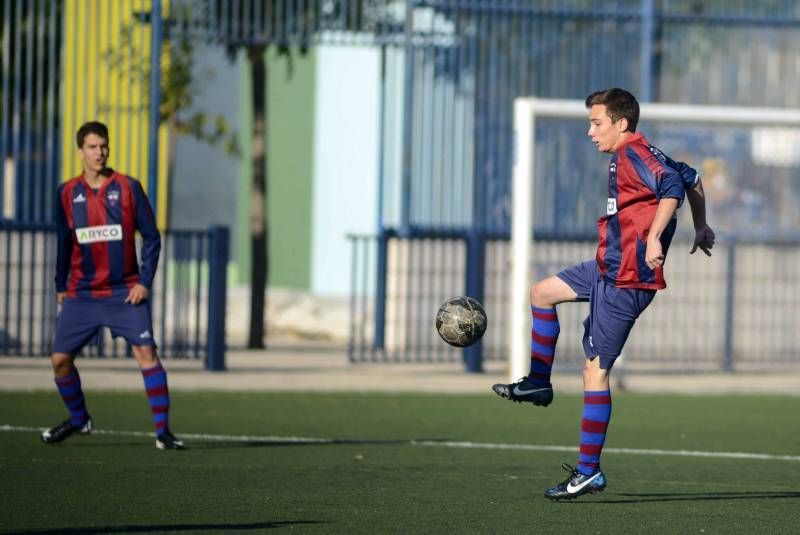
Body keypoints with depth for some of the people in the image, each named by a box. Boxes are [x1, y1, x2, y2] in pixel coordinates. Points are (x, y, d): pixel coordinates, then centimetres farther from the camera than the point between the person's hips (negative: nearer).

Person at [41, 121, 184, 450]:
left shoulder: (128, 188, -4)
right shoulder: (67, 193, 3)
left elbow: (151, 237, -1)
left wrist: (145, 282, -8)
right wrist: (60, 285, 16)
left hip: (125, 292, -3)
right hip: (81, 295, 3)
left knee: (146, 351, -15)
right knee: (60, 358, 0)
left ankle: (162, 431, -11)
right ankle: (78, 419, 25)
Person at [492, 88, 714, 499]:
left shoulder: (633, 154, -16)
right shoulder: (636, 155, 14)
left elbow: (672, 185, -32)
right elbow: (691, 178, 26)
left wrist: (653, 237, -37)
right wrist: (701, 227, 32)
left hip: (624, 281, -11)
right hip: (609, 268, 11)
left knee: (596, 368, -9)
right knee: (542, 292, 24)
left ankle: (589, 472, -7)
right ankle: (538, 384, 32)